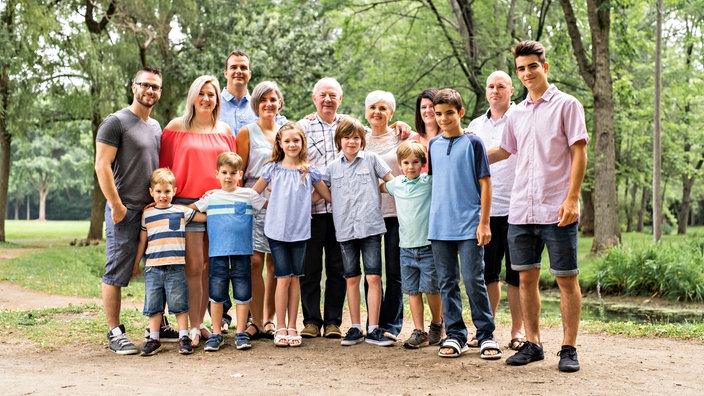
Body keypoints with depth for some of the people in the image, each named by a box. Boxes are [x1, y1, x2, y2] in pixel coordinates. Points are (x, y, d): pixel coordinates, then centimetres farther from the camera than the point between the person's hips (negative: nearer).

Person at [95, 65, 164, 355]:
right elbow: (102, 166, -12)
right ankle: (115, 333, 2)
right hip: (126, 211, -7)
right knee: (116, 274, -3)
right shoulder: (116, 122, -6)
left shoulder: (156, 127, 17)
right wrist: (116, 205, -16)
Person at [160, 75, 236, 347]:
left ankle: (200, 322, 15)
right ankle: (193, 327, -1)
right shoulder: (176, 127, 3)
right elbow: (164, 166, 4)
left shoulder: (225, 130, 13)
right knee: (194, 266, -7)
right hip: (187, 203, -3)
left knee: (209, 266, 6)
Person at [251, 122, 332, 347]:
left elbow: (328, 196, 12)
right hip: (276, 230, -1)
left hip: (300, 231, 1)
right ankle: (280, 328, 6)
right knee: (284, 278, -4)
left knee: (295, 278, 6)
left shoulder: (310, 172, 4)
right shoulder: (272, 169, 3)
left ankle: (292, 327, 13)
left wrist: (302, 202, 8)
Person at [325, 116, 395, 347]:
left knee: (373, 277, -5)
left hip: (370, 226, -2)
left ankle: (373, 330, 1)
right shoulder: (333, 168, 12)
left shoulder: (371, 159, 5)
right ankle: (355, 328, 15)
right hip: (345, 230, 3)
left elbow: (393, 181, 6)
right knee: (352, 279, 7)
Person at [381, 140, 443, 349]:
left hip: (428, 246, -4)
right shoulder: (396, 184, 9)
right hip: (406, 247, 4)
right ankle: (419, 332, 12)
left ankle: (437, 325, 23)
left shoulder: (430, 181, -3)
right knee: (412, 291, 6)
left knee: (431, 289, 2)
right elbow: (380, 187, 29)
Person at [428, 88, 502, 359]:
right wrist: (431, 217, 13)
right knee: (447, 283, 8)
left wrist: (484, 222, -9)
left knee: (474, 281, -4)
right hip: (439, 226, 5)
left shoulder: (473, 143, -2)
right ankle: (454, 335, 16)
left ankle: (486, 335, 7)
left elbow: (485, 184, -3)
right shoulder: (433, 145, 11)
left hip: (469, 225, -4)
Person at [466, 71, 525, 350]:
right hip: (484, 209, 4)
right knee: (486, 272, 8)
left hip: (514, 209, -4)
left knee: (516, 274, 2)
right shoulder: (476, 125, 15)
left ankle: (517, 330, 11)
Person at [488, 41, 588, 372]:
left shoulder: (566, 105, -1)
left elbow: (579, 153, -6)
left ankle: (568, 348, 9)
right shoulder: (517, 114, 15)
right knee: (526, 277, 8)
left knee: (566, 279, 1)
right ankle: (532, 344, 19)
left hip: (557, 211, -5)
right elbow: (504, 150, 29)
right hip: (521, 211, 5)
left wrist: (572, 198, -14)